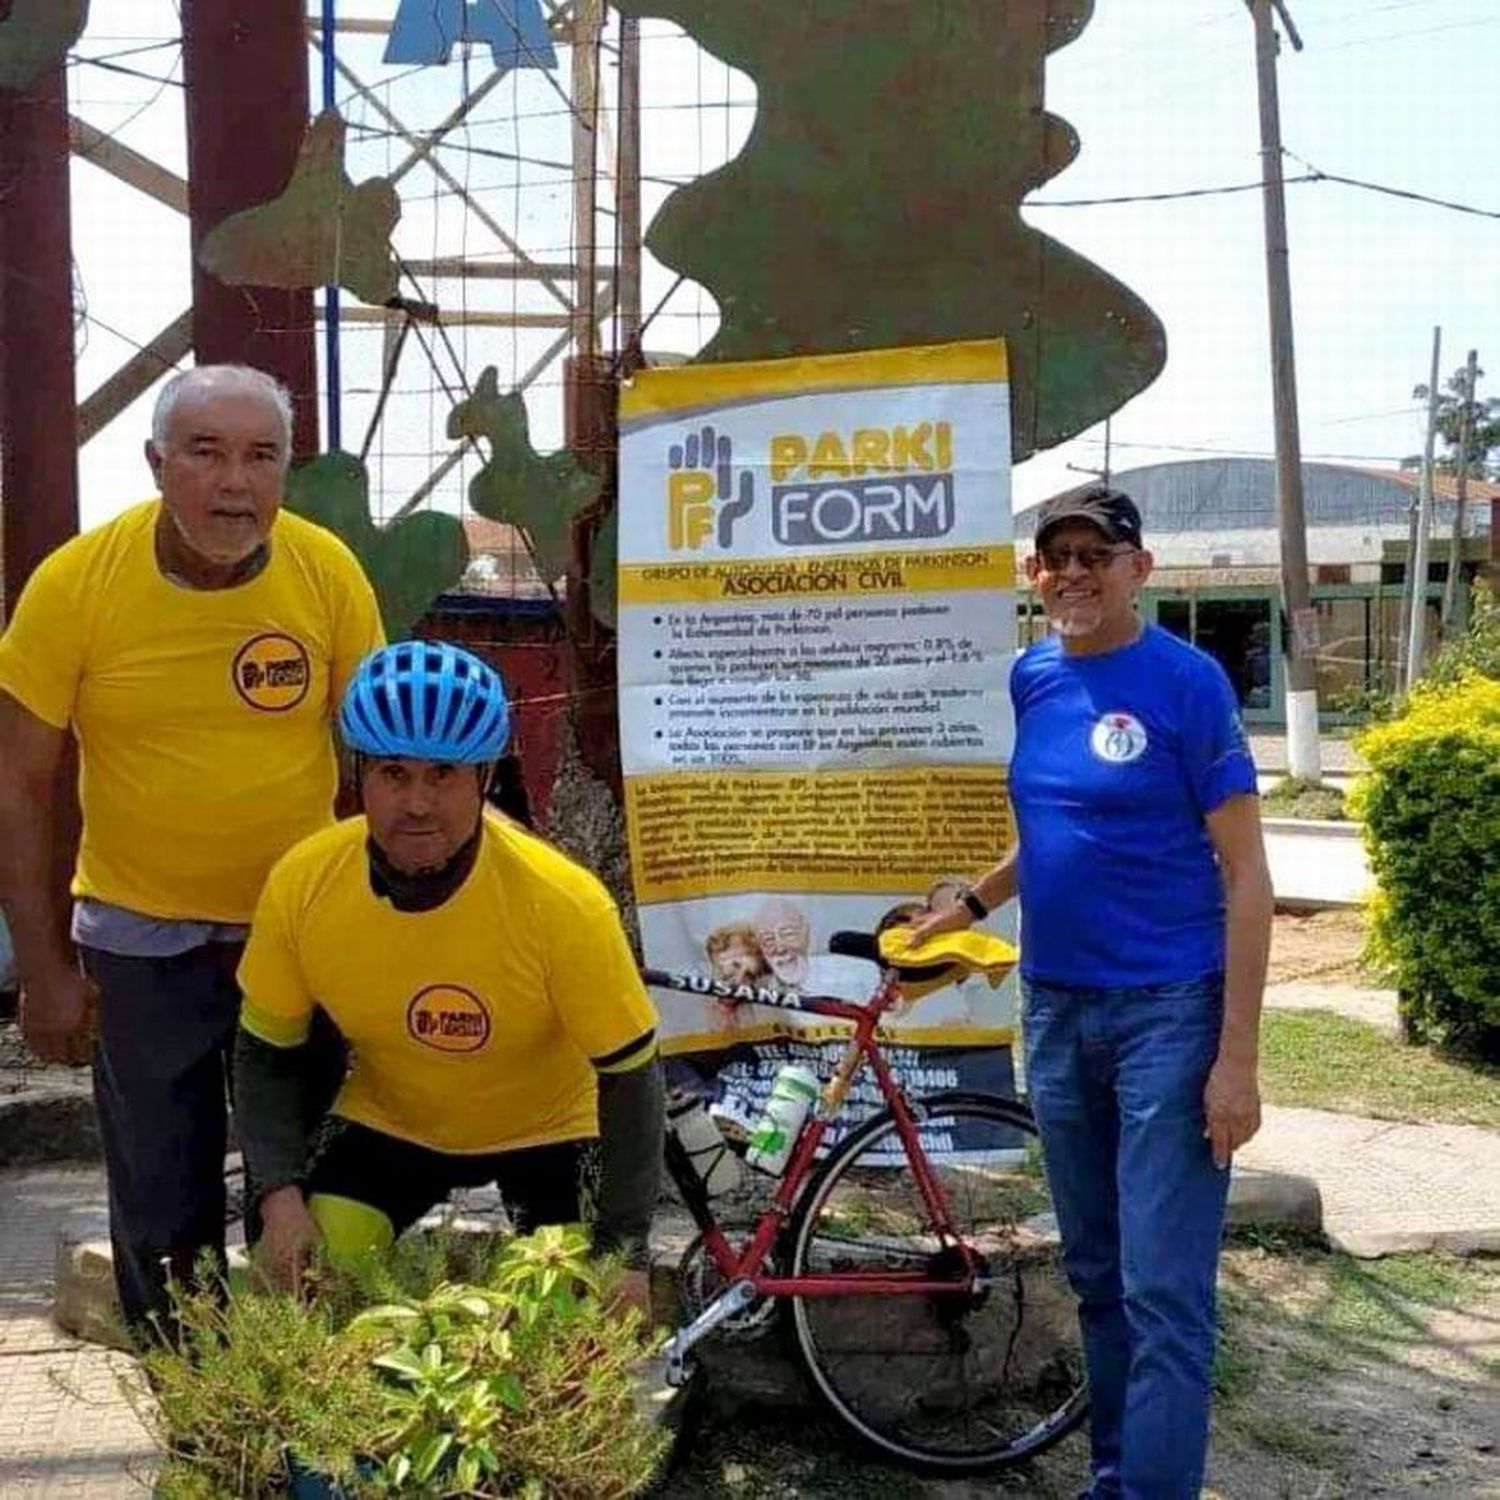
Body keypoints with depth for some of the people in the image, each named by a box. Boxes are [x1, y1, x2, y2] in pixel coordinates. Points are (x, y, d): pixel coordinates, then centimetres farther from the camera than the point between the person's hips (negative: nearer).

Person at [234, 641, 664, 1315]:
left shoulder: (564, 902, -32)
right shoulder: (300, 885, -23)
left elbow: (629, 1076, -20)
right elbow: (266, 1055, -7)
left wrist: (624, 1254, -23)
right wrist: (280, 1196, -19)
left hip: (546, 1132, -2)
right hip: (388, 1126, 2)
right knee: (300, 1284, -14)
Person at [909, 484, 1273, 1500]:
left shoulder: (1188, 681, -10)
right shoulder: (1029, 680, 7)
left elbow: (1245, 874, -11)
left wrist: (1237, 1055, -15)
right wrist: (969, 905, 11)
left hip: (1167, 1013, -6)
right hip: (1056, 1007, 6)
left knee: (1164, 1292, -4)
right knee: (1096, 1276, 16)